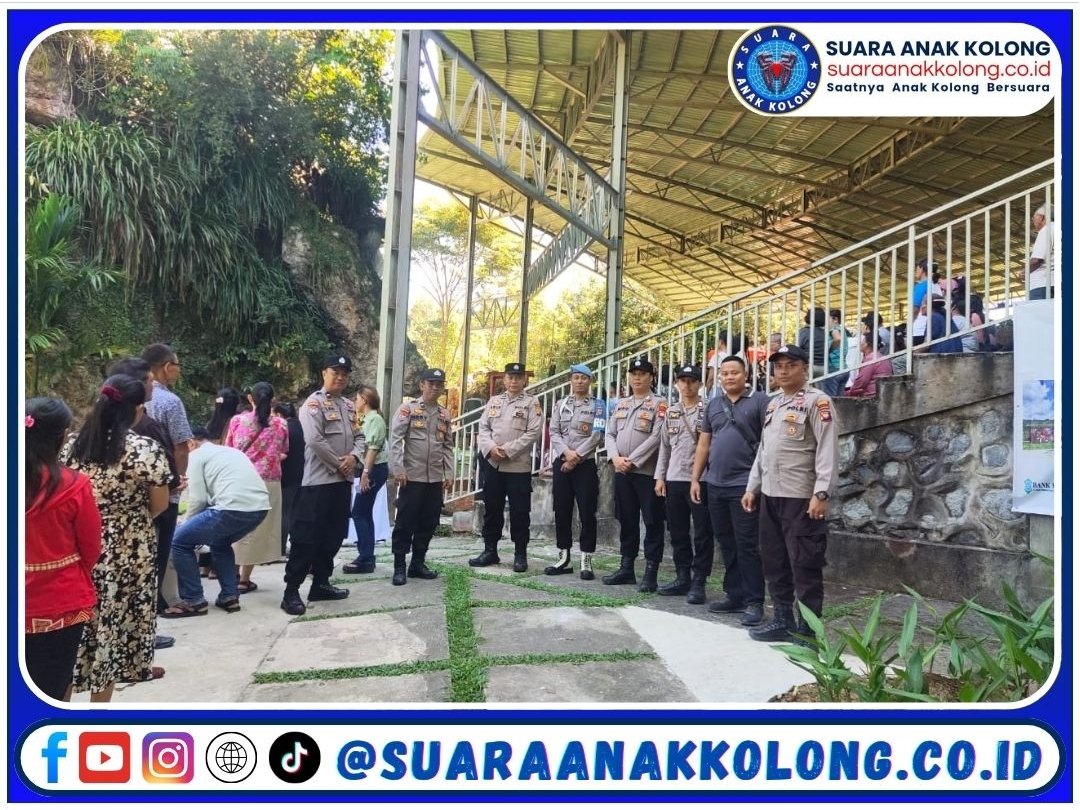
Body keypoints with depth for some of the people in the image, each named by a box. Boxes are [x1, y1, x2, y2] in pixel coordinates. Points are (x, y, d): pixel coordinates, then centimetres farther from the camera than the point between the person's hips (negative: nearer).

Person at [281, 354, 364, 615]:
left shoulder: (349, 405, 16)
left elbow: (358, 436, 15)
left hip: (343, 480, 8)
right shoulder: (314, 403, -9)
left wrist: (354, 457, -6)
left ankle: (320, 584, 24)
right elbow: (314, 441, -19)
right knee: (306, 537, -6)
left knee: (333, 536, 13)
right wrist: (338, 464, -13)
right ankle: (291, 591, -2)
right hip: (318, 480, -8)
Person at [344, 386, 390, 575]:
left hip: (374, 469, -10)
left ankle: (365, 559, -6)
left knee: (359, 513, -8)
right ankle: (367, 557, 16)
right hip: (372, 469, 10)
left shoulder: (375, 419, -12)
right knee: (365, 513, 11)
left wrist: (366, 473, -24)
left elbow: (373, 448, -20)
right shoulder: (368, 419, 18)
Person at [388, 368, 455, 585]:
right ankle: (399, 567, 8)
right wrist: (398, 469, -17)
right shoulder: (408, 409, -3)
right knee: (405, 523, 0)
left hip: (436, 479, 5)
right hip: (412, 477, -5)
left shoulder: (445, 414, 12)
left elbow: (448, 446, 14)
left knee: (428, 523, 10)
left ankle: (418, 563, 22)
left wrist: (449, 473, 6)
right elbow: (395, 439, -9)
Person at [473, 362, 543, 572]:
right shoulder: (493, 401, 13)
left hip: (519, 467, -4)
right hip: (493, 465, 4)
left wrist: (508, 450, -15)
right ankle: (490, 551, 22)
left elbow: (533, 433, -10)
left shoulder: (531, 402, 0)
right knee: (492, 510, 10)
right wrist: (490, 448, -12)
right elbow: (483, 428, 8)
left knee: (519, 512, 1)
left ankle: (520, 555, 11)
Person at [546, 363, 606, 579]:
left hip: (585, 464, -3)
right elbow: (554, 432, 4)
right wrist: (567, 452, -13)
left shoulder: (597, 405, 2)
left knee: (587, 514, -3)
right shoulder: (560, 404, 13)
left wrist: (577, 456, -13)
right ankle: (564, 558, 16)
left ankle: (586, 561, 5)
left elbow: (597, 436, -7)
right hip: (561, 463, 4)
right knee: (561, 512, 7)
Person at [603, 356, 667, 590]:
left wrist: (632, 461, -16)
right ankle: (626, 568, 22)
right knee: (626, 521, 13)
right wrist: (615, 458, -7)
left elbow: (656, 437, -14)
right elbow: (609, 434, 11)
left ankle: (650, 573, 4)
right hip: (621, 472, 6)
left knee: (652, 523, -1)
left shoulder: (659, 404, -4)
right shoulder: (621, 404, 15)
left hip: (647, 472, -6)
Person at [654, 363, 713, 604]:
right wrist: (660, 477, 9)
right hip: (674, 480, 5)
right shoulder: (671, 412, 12)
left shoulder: (708, 411, -3)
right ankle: (682, 577, 22)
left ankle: (698, 582, 7)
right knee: (678, 533, 12)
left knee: (702, 534, 0)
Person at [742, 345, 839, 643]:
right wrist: (752, 487, 17)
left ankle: (808, 628, 8)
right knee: (774, 562, 13)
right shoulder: (773, 404, 17)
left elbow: (827, 450, -14)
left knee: (805, 565, -1)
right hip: (770, 495, 8)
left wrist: (821, 493, -21)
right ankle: (783, 620, 25)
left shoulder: (817, 401, -7)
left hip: (801, 497, -8)